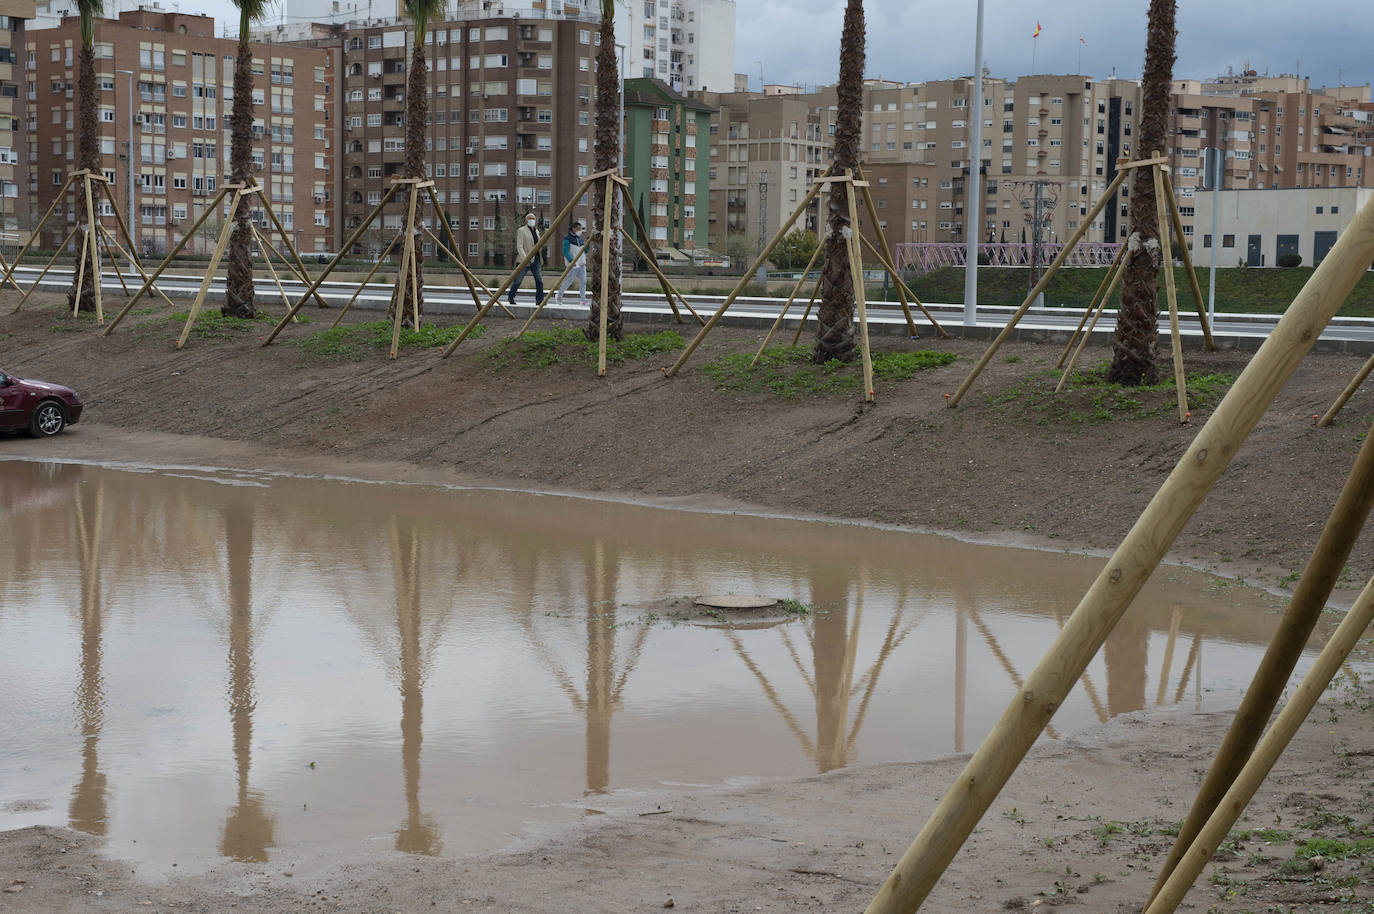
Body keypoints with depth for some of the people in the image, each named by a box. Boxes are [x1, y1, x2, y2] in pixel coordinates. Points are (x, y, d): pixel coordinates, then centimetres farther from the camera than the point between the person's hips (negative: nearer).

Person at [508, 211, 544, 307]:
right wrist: (525, 259, -25)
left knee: (539, 280, -9)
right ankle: (510, 297, 23)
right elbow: (519, 246, -14)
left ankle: (539, 300, -8)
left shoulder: (536, 231, 15)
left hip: (536, 260, 5)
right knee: (518, 280, 4)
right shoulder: (521, 231, -5)